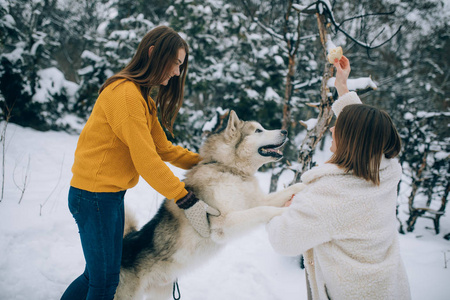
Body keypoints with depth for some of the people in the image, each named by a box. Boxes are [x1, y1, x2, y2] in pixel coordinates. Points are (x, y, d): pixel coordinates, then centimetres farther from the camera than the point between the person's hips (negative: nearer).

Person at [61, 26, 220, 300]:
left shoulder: (144, 98, 14)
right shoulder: (125, 93, -20)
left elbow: (163, 148, 14)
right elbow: (145, 159, -23)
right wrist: (186, 200, -20)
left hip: (111, 195, 10)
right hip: (95, 196, -10)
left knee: (98, 274, 18)